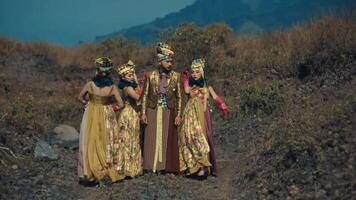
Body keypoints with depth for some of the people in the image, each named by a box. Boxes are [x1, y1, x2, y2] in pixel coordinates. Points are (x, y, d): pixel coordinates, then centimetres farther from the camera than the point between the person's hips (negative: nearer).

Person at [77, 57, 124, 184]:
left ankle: (89, 173, 16)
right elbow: (120, 104, -11)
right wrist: (111, 108, 6)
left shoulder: (90, 84, -11)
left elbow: (80, 98, 2)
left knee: (91, 143, 10)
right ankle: (108, 170, 19)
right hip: (107, 117, 0)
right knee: (107, 144, 13)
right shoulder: (112, 87, -11)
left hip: (91, 115, 0)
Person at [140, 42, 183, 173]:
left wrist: (178, 115, -4)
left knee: (168, 139, 3)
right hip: (153, 112, 0)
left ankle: (167, 167, 12)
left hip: (169, 112, 0)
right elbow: (145, 95, 3)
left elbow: (179, 97, 2)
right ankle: (152, 165, 13)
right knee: (152, 139, 3)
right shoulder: (150, 75, 0)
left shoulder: (176, 76, 0)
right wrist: (143, 113, -2)